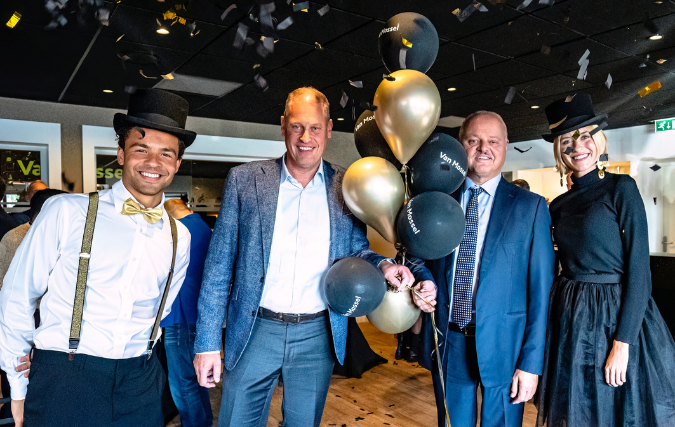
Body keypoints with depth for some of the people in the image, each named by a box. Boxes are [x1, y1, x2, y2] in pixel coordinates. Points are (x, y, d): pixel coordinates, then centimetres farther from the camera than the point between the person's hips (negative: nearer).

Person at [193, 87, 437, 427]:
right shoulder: (244, 179, -4)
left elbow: (355, 249, 10)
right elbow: (219, 264, -3)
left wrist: (382, 266, -13)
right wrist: (207, 341, -4)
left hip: (318, 336, 2)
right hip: (255, 331, -1)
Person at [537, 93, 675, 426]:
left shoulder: (621, 188, -7)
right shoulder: (559, 205, 8)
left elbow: (639, 268, -13)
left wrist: (622, 343, -17)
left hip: (617, 314, -4)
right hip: (570, 320, 5)